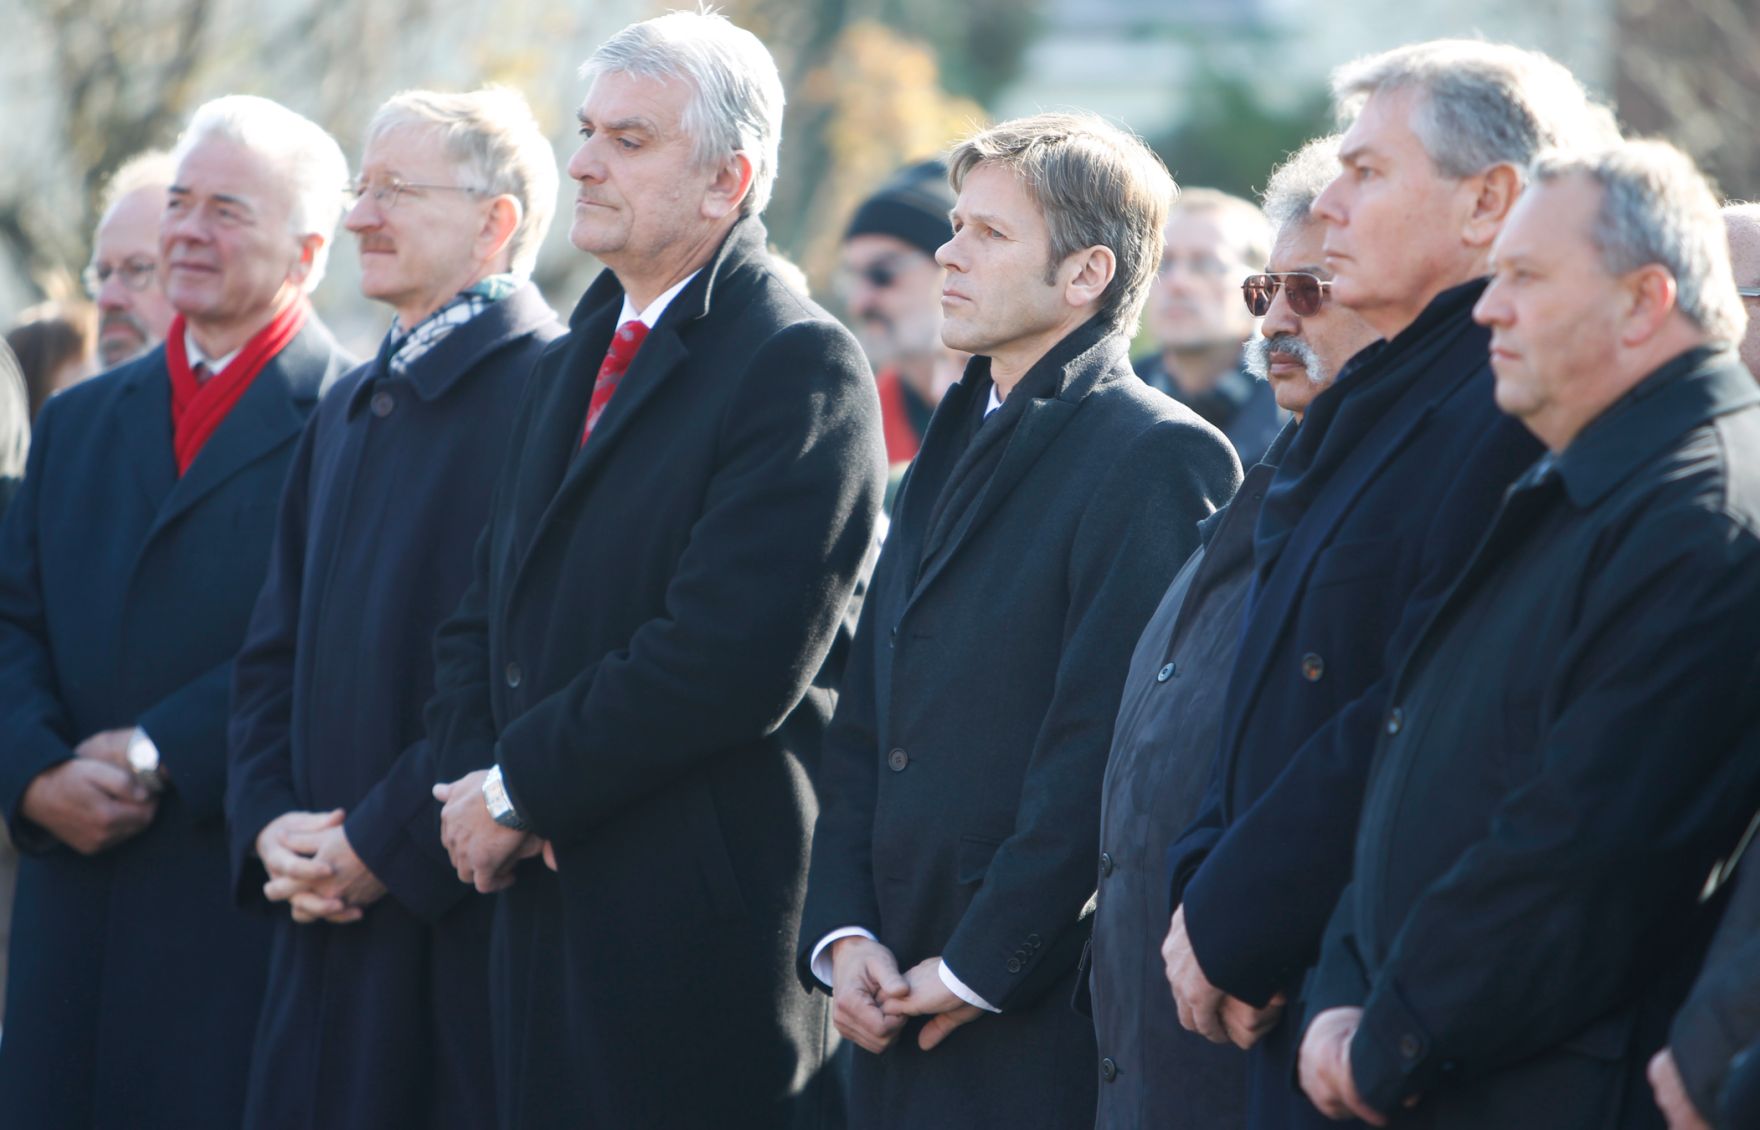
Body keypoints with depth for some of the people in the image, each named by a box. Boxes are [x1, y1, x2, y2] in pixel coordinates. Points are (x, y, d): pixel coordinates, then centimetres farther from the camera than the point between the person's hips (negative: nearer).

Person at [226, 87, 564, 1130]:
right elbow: (275, 650, 19)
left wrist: (385, 845, -16)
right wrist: (271, 825, 2)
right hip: (330, 923, 7)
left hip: (472, 916, -7)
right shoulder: (350, 411, 19)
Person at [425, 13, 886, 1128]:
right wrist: (476, 784, -2)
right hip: (548, 909, 8)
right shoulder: (576, 359, 18)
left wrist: (523, 788, -13)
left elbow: (731, 659, -20)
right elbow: (483, 620, 18)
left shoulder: (802, 367, -11)